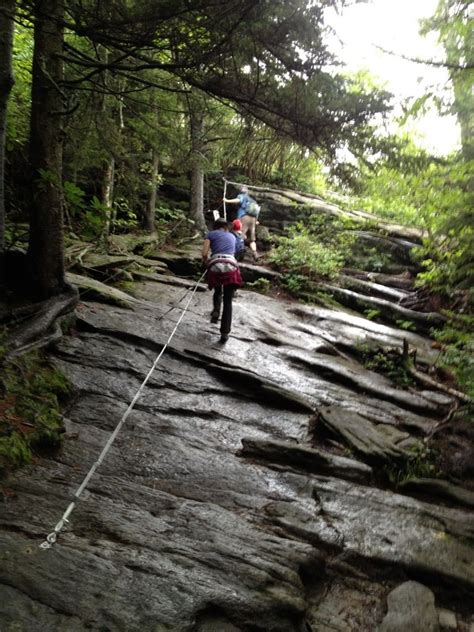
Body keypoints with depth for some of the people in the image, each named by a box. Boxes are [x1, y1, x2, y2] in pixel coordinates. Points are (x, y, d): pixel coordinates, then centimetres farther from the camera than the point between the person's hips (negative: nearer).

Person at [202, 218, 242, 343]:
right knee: (228, 302, 7)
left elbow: (204, 254, 5)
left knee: (217, 291, 30)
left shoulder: (211, 234, 16)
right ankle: (225, 333, 3)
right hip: (231, 267, 1)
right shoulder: (232, 236, 27)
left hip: (216, 266, -1)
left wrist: (208, 264, 24)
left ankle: (216, 311, 5)